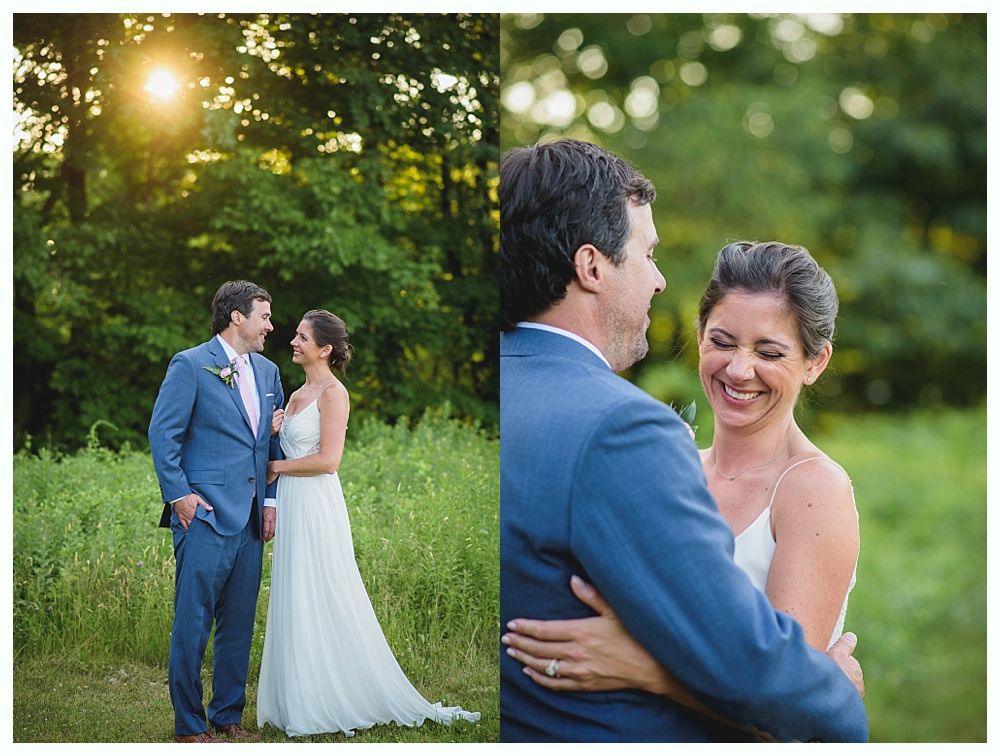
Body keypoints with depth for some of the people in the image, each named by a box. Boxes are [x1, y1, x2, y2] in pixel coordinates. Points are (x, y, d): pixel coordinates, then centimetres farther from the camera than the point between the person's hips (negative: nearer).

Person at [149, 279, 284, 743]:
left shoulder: (267, 371, 16)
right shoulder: (190, 365, -5)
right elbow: (162, 433, -7)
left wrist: (271, 500, 11)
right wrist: (179, 495, -12)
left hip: (250, 520, 7)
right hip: (204, 514, -7)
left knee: (239, 623, 11)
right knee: (193, 622, -3)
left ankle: (229, 716, 22)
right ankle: (188, 725, 7)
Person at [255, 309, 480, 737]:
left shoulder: (333, 393, -10)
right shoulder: (297, 395, 16)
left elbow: (327, 460, -18)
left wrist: (277, 467, -8)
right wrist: (271, 433, 3)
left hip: (317, 507, -9)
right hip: (292, 507, 9)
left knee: (322, 604, -3)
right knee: (295, 606, 10)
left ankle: (334, 705, 7)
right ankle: (302, 702, 17)